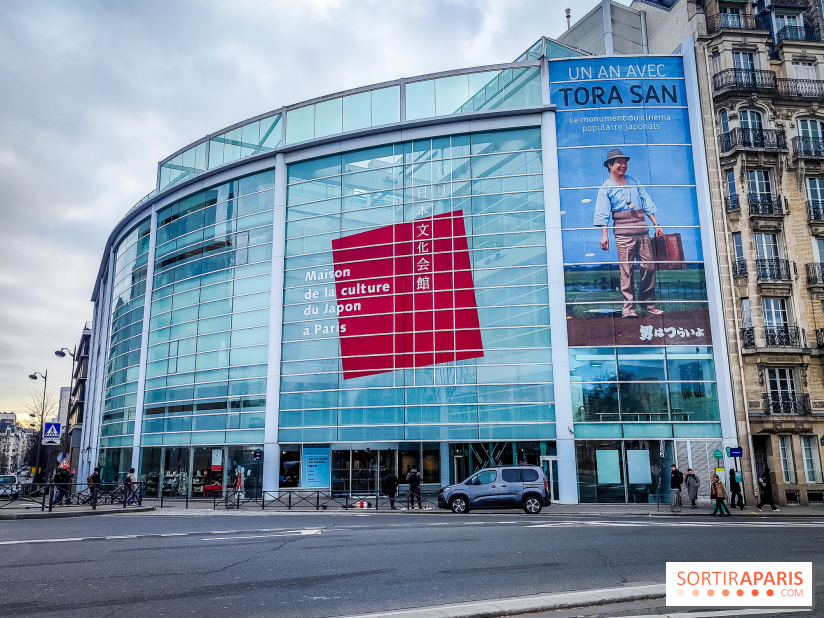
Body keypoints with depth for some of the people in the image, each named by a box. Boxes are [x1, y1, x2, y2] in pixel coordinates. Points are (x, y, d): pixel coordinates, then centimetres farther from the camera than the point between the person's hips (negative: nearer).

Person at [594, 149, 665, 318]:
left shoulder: (634, 182, 16)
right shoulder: (606, 188, 2)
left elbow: (647, 204, 17)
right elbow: (602, 214, -5)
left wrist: (656, 225, 12)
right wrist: (604, 234, -16)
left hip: (642, 232, 5)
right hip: (623, 234, -5)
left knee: (649, 267, 4)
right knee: (627, 270, -6)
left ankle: (648, 303, 16)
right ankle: (628, 307, -4)